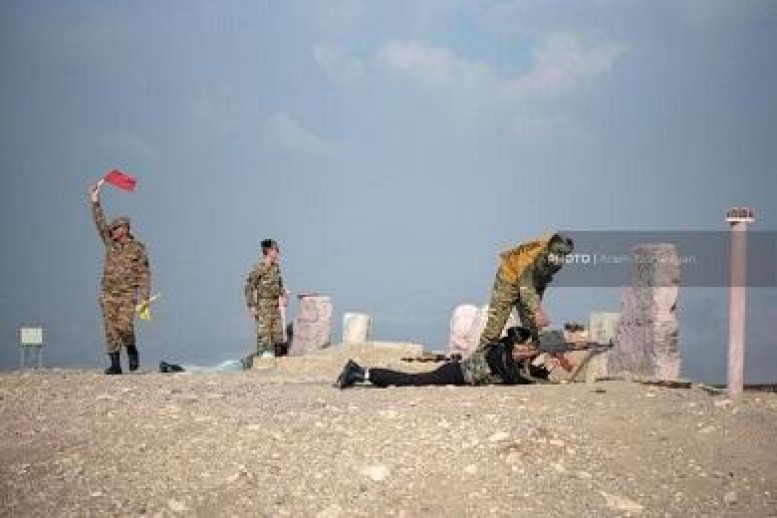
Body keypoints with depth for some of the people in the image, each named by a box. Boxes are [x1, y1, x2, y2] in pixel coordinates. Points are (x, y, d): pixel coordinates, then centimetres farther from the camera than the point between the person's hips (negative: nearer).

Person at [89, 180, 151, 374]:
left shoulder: (138, 249, 0)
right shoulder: (110, 243, 12)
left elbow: (144, 275, -2)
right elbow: (100, 223, 7)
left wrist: (144, 297, -9)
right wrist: (95, 202, 0)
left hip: (127, 295, -4)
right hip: (108, 294, 4)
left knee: (124, 327, -17)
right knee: (111, 329, -1)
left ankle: (132, 350, 11)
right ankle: (115, 364, 2)